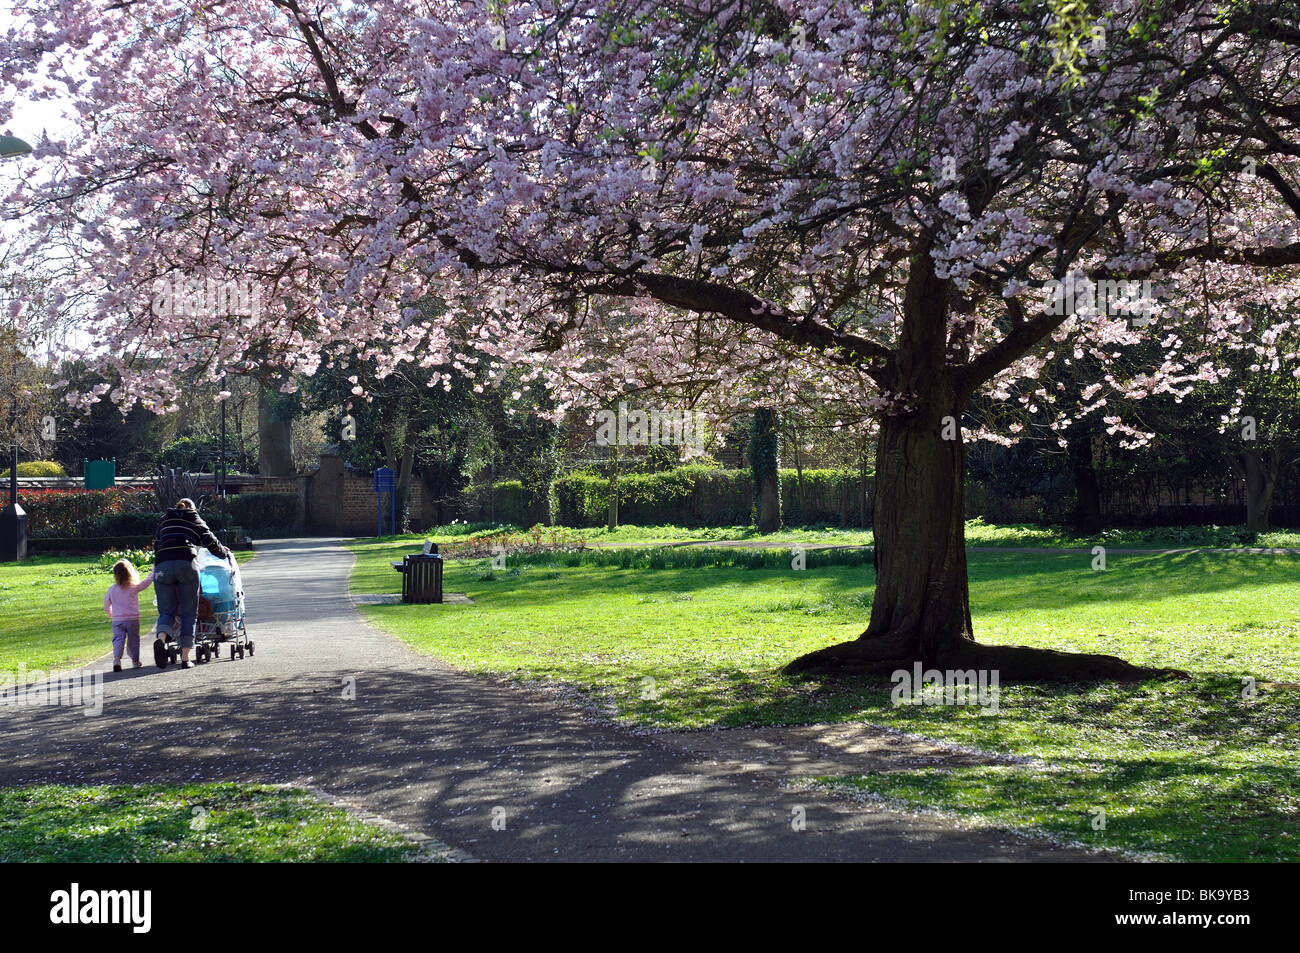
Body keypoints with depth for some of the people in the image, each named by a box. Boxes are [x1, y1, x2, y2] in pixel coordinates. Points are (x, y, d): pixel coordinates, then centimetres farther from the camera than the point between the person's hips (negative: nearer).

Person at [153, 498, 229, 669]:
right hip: (187, 564, -2)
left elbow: (157, 545, 32)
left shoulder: (165, 521, 27)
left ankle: (160, 638, -23)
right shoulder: (195, 520, 21)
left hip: (162, 566, 2)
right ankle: (185, 658, -3)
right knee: (188, 613, 2)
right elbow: (211, 543, 21)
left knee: (166, 611, 8)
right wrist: (224, 553, 41)